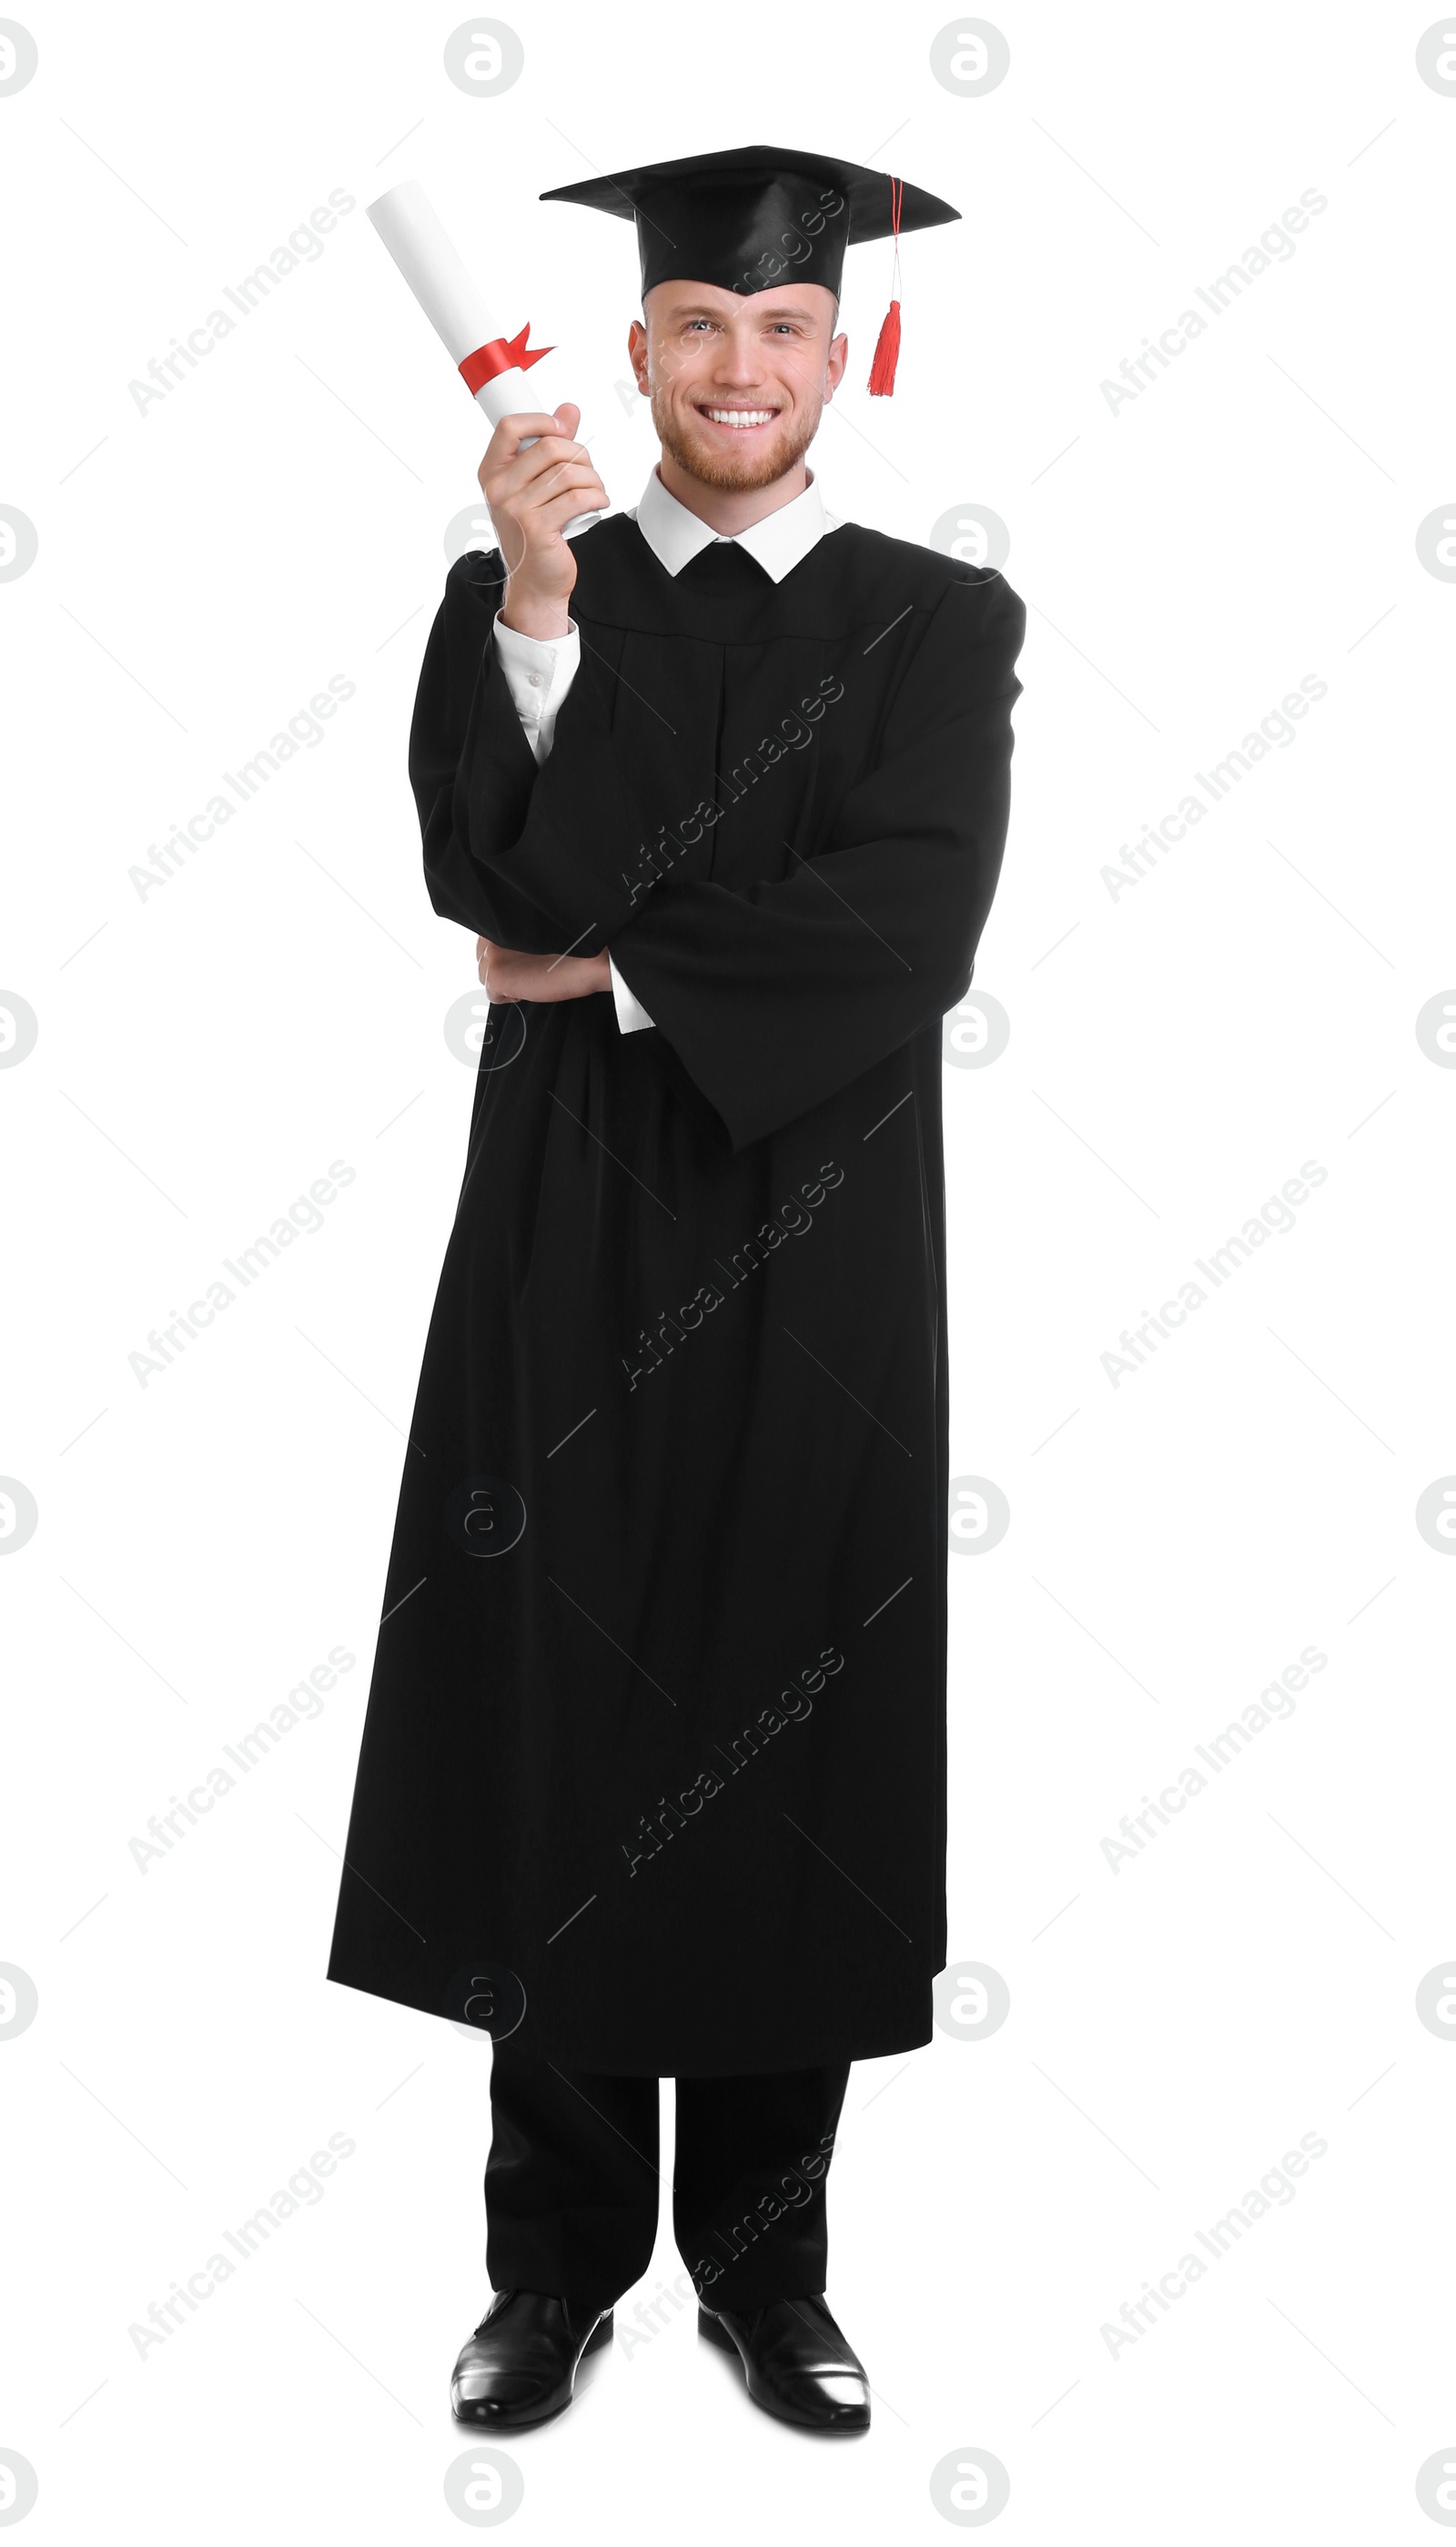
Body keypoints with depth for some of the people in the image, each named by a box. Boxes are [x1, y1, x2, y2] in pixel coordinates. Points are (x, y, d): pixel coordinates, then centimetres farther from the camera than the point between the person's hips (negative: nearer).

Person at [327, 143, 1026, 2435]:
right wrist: (534, 610, -19)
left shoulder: (940, 622, 3)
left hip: (825, 1252, 0)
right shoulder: (518, 600, 7)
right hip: (574, 1243, 1)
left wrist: (607, 968, -10)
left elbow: (908, 931, -12)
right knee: (558, 1730, 5)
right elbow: (496, 881, -10)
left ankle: (768, 2268, 24)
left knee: (788, 1737, 7)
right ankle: (557, 2260, 23)